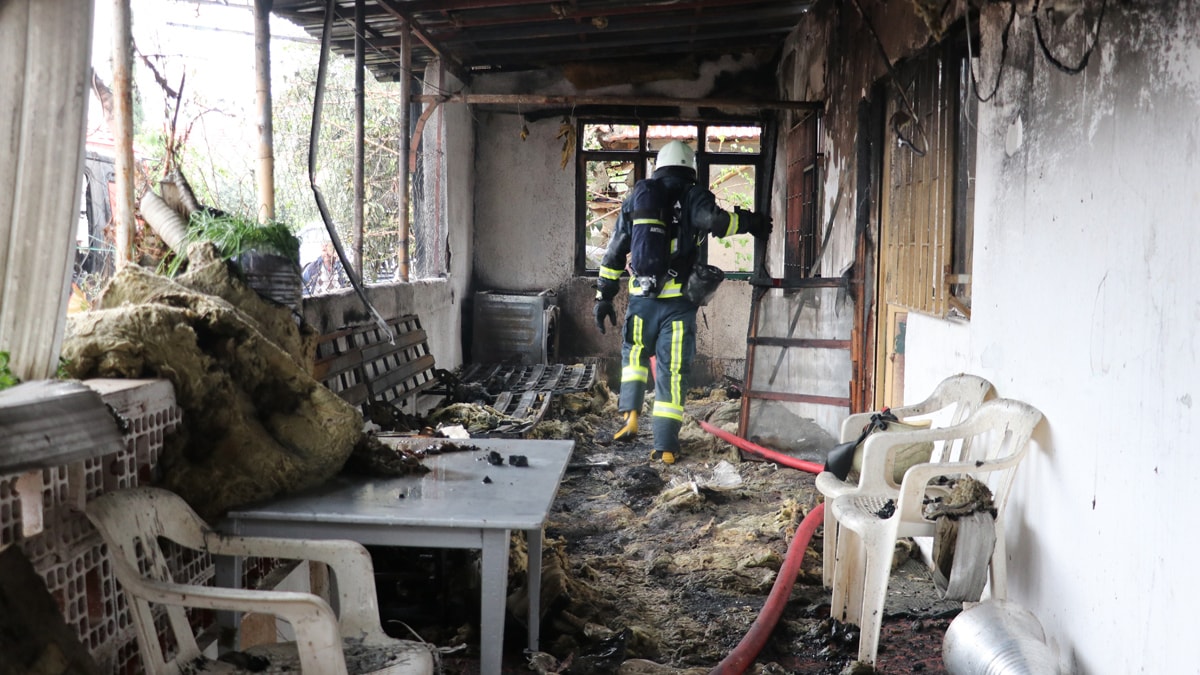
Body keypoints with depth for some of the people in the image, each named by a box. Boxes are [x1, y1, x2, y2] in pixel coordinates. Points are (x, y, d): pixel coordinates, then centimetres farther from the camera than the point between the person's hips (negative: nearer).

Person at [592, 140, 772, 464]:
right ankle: (665, 446, 4)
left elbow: (614, 252, 12)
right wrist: (750, 221, -4)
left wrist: (603, 296, 16)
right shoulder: (693, 197, 2)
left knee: (634, 355, 26)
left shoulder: (635, 199, 13)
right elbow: (715, 221, -21)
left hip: (642, 298, 3)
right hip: (678, 302, -2)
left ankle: (630, 415, 9)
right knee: (672, 372, 4)